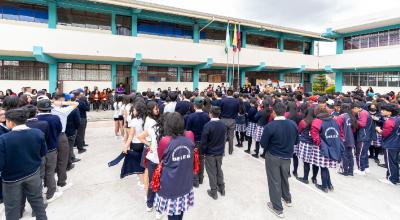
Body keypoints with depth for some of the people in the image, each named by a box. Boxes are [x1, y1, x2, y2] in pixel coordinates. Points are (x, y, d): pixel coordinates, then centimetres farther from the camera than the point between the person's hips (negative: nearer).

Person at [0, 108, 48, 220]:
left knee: (12, 207, 17)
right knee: (37, 200, 21)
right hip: (33, 173, 3)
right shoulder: (38, 133, -14)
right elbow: (43, 153, -2)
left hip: (12, 177, -3)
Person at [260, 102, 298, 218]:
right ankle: (287, 199, 49)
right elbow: (296, 141, 5)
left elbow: (263, 144, -16)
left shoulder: (270, 126, -25)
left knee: (274, 181, 10)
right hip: (287, 157, 5)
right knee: (285, 178, 27)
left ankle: (278, 208, 23)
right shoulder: (293, 124, -8)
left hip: (273, 157, -5)